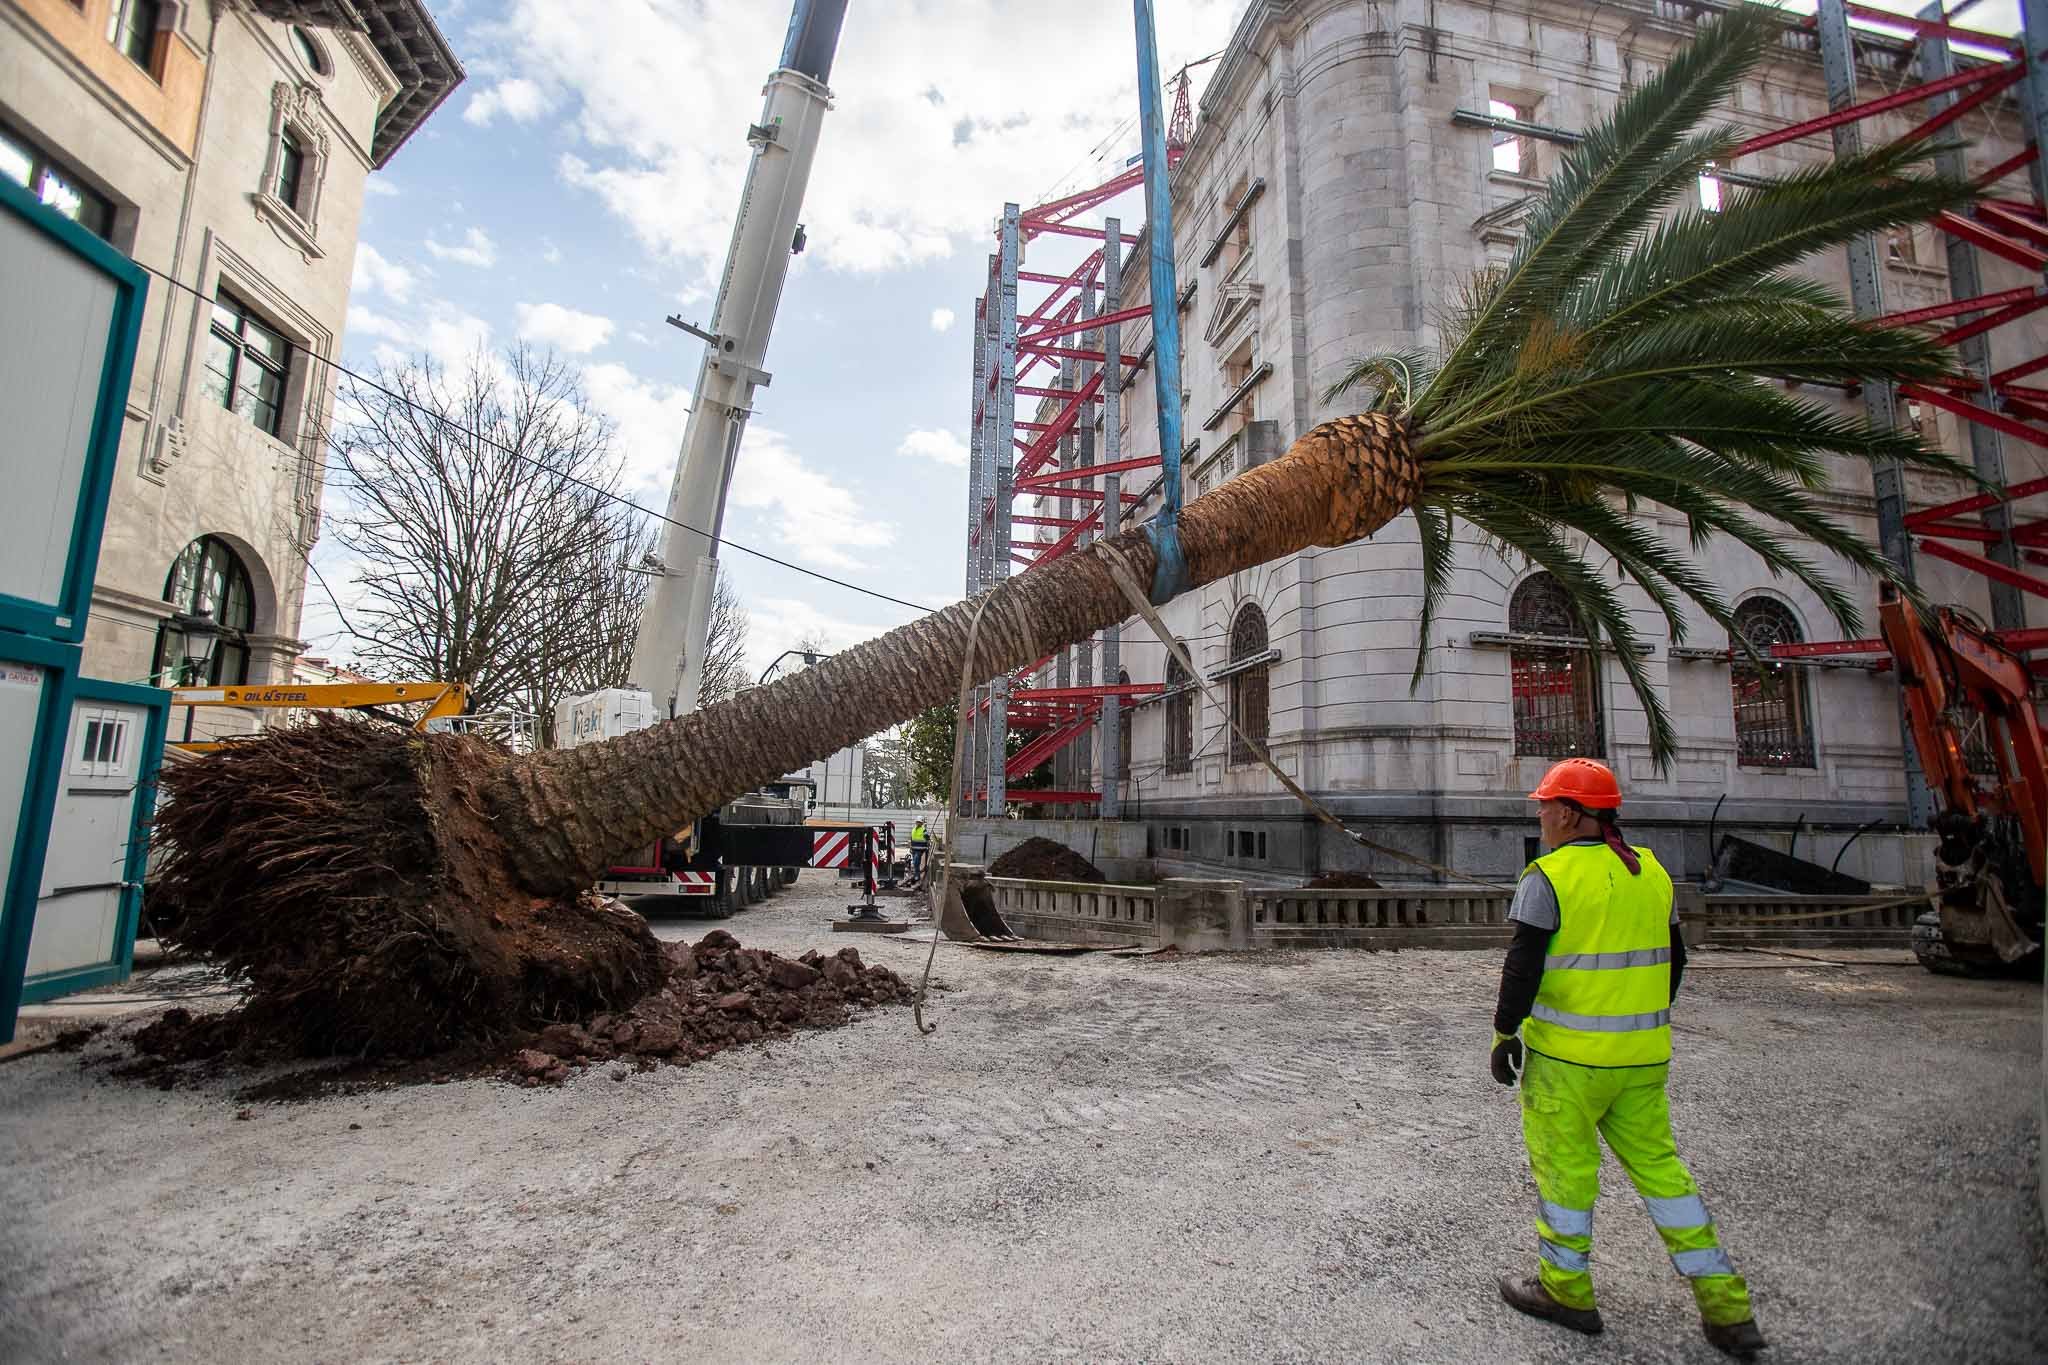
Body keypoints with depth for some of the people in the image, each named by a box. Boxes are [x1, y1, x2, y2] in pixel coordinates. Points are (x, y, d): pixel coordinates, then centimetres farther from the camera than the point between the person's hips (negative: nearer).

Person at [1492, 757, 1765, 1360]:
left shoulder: (1548, 877, -16)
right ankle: (1726, 1308, 22)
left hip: (1568, 1054, -6)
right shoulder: (1651, 872, 6)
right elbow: (1673, 959, 14)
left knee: (1563, 1164, 8)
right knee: (1656, 1164, 17)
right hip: (1642, 1055, 7)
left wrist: (1505, 1033, -7)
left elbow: (1523, 966, -18)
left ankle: (1565, 1289, 23)